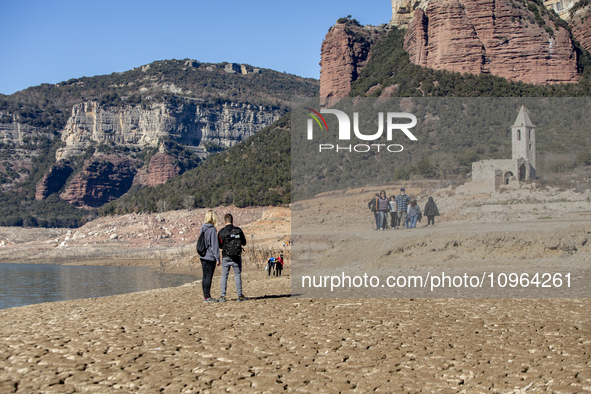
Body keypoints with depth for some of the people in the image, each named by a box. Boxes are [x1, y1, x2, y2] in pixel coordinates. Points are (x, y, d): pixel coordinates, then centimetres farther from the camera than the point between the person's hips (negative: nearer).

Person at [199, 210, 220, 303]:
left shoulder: (203, 228, 8)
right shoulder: (212, 229, -14)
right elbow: (215, 245, -14)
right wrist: (217, 258, -10)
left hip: (202, 256, 8)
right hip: (210, 257, -8)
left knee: (205, 277, 12)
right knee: (209, 277, -3)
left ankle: (205, 296, 17)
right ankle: (207, 297, -1)